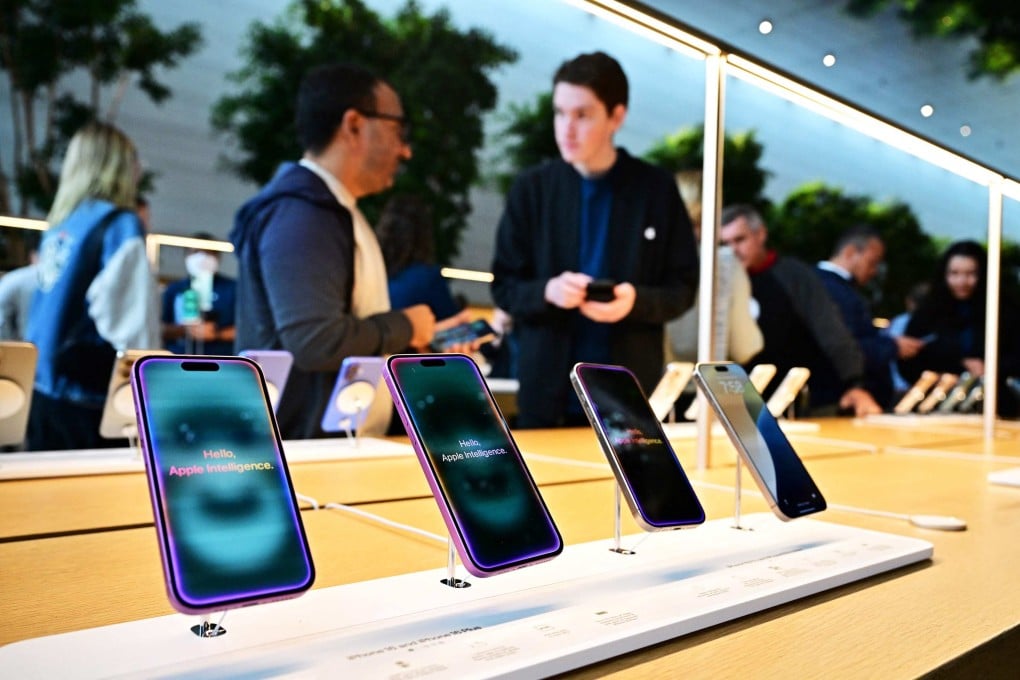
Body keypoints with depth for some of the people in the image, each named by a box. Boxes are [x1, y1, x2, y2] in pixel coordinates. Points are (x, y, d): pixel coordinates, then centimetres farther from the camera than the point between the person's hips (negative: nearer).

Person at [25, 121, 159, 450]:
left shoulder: (59, 227, 13)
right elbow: (132, 320, -16)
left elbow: (51, 311, 15)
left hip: (44, 390, 7)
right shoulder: (121, 226, -9)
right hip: (87, 395, -7)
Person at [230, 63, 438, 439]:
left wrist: (420, 340, 11)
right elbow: (316, 343, -29)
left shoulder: (334, 211, 12)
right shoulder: (299, 214, -18)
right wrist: (404, 325, -15)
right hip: (308, 448, -9)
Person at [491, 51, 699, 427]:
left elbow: (683, 287, 1)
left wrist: (637, 301, -19)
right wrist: (546, 291, -20)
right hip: (548, 390, 1)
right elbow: (504, 287, 1)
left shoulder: (657, 188, -2)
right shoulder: (531, 188, -1)